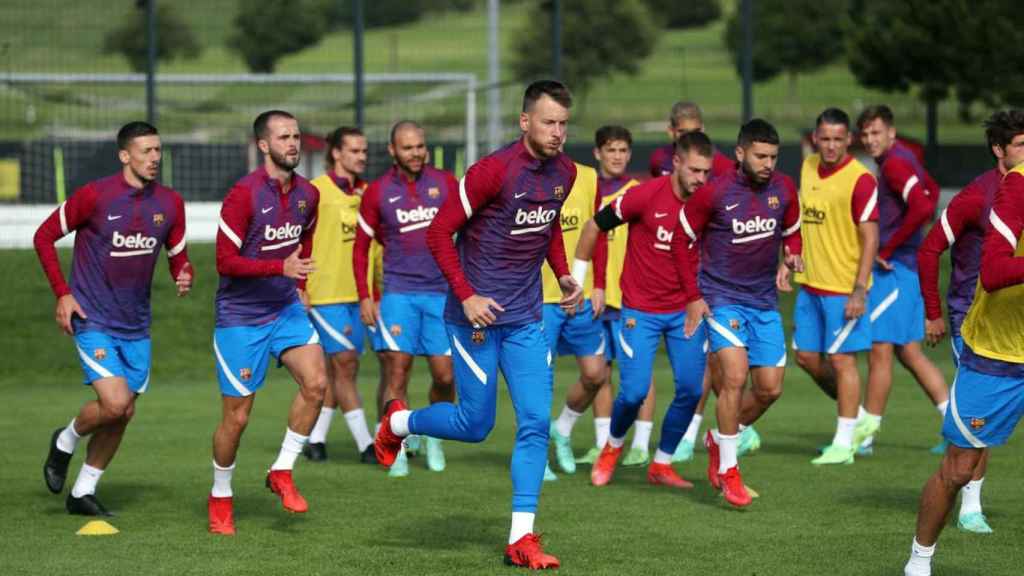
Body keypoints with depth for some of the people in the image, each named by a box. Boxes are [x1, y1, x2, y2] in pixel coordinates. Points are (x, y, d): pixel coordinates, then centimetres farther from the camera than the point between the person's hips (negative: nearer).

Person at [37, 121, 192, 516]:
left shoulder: (169, 203, 1)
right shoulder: (94, 196, -13)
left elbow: (178, 256, 12)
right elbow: (44, 236, -3)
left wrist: (184, 277, -12)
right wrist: (62, 294, -9)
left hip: (135, 326, 6)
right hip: (93, 321, -6)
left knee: (124, 413, 8)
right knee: (115, 402, -20)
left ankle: (83, 492, 24)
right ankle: (66, 441, 12)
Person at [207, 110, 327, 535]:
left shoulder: (307, 195, 2)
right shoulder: (244, 194, -18)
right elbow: (226, 262, -19)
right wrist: (281, 267, -27)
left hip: (286, 309, 5)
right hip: (241, 316, -5)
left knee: (316, 383, -16)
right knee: (237, 416, 0)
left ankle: (282, 472, 1)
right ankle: (220, 498, 21)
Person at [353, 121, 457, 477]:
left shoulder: (445, 183, 3)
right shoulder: (378, 192, 1)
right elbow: (361, 247, 9)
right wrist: (364, 297, 2)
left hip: (441, 291, 1)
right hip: (398, 293, -1)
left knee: (445, 375, 0)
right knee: (397, 373, -6)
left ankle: (434, 437, 25)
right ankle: (397, 452, 0)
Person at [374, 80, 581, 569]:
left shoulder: (563, 173, 2)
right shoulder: (494, 171, -19)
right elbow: (439, 233, -14)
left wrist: (564, 275, 10)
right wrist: (466, 296, -19)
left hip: (526, 318, 6)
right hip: (478, 314, -6)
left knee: (536, 422, -3)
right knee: (475, 425, 1)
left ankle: (521, 538, 2)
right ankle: (397, 423, 32)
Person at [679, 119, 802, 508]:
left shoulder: (783, 189, 1)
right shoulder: (714, 193, -11)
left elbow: (791, 232, 18)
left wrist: (791, 259, -5)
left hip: (765, 302, 5)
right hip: (722, 297, -5)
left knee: (770, 388, 2)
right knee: (735, 375, -20)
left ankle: (719, 440, 29)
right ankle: (728, 470, -9)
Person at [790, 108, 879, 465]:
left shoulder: (860, 179, -14)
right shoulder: (808, 167, 7)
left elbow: (871, 238, -15)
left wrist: (860, 290, -20)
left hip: (844, 287, -7)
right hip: (810, 283, 7)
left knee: (841, 358, -4)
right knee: (806, 356, 11)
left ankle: (844, 444, 2)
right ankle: (853, 412, 30)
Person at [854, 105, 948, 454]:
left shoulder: (894, 163, -15)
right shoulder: (903, 158, 14)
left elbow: (923, 206, -29)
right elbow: (932, 190, 31)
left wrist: (888, 249, -20)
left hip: (894, 269, -10)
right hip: (904, 268, 10)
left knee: (879, 351, -3)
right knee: (909, 353, 12)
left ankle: (865, 434, 3)